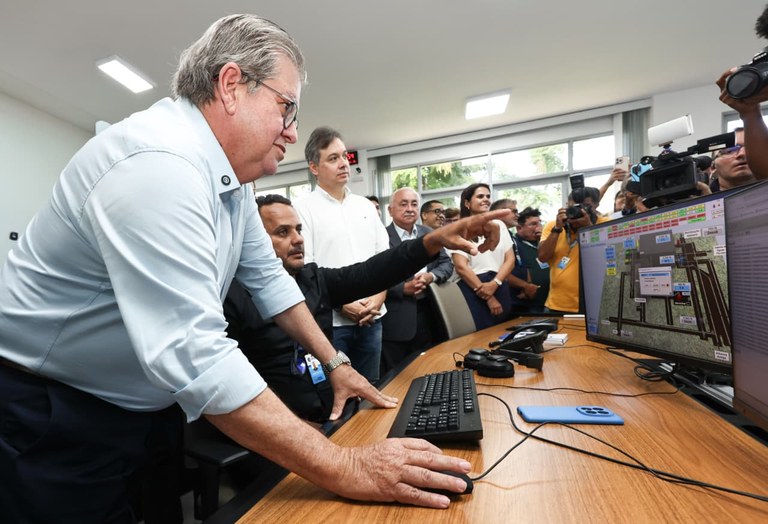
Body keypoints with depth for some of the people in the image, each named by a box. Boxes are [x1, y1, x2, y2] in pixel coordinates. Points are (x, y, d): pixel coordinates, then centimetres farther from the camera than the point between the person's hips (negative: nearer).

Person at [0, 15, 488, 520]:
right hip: (48, 427, -7)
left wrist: (336, 364, 5)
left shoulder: (230, 172, -1)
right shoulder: (158, 163, -30)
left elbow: (267, 276, 5)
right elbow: (194, 356, -37)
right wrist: (345, 469, -32)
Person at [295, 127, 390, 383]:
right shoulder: (303, 209, -5)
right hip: (330, 321, -4)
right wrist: (340, 304, -14)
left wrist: (378, 298, -4)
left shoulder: (365, 206, 11)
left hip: (372, 319, 5)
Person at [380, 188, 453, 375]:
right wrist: (404, 289, -20)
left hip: (429, 312, 5)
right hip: (396, 319, -5)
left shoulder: (430, 234, 10)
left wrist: (431, 276, -10)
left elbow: (447, 263, 9)